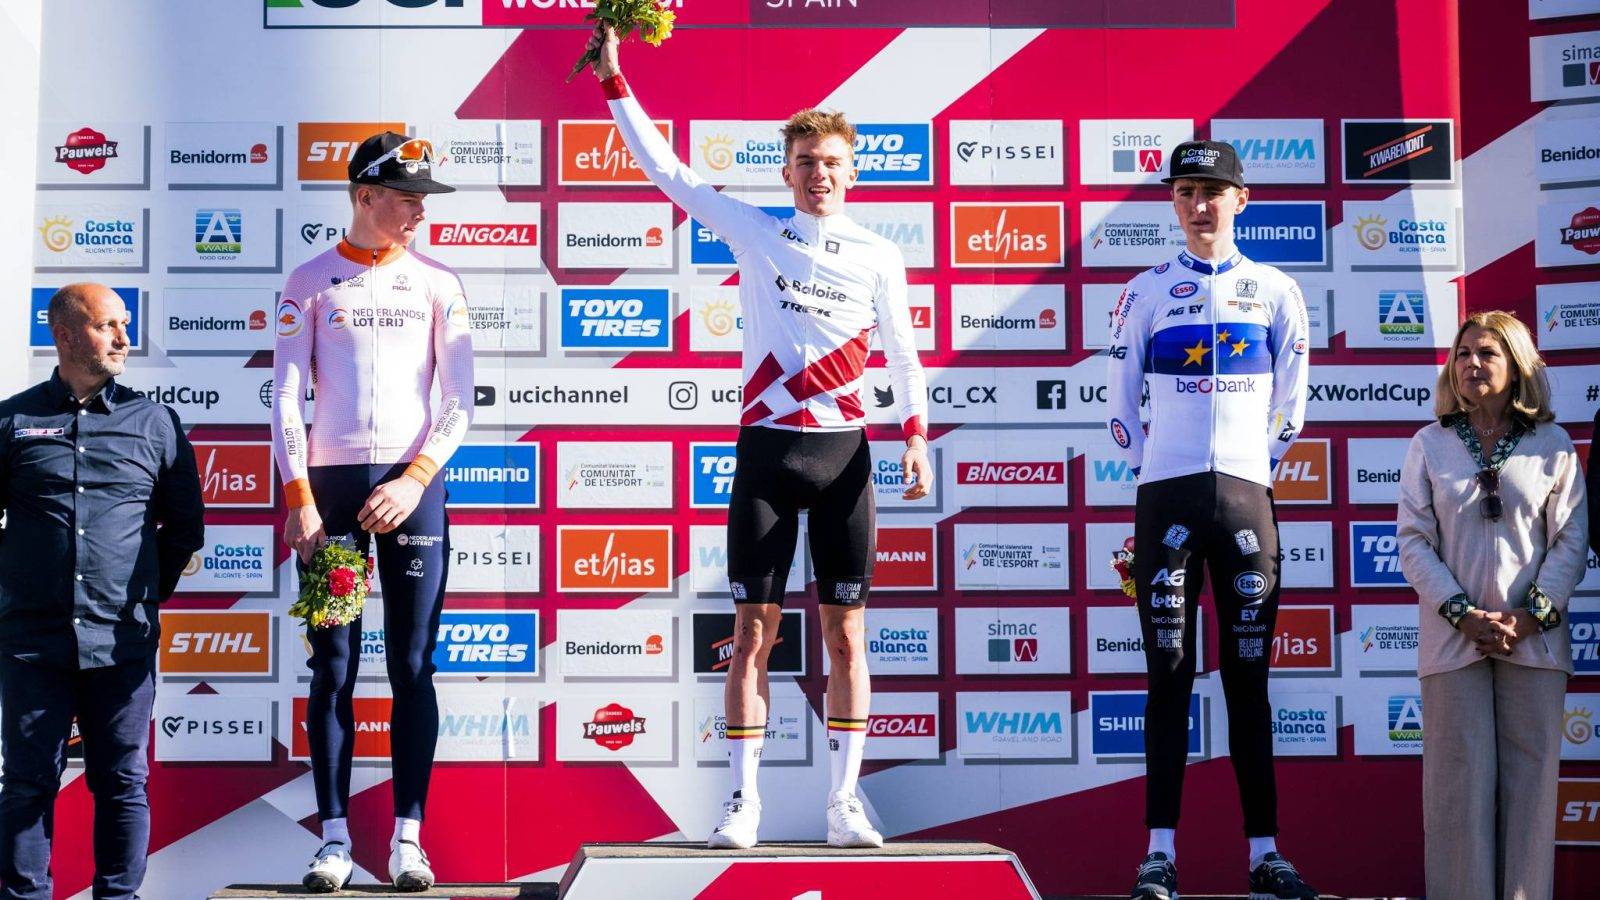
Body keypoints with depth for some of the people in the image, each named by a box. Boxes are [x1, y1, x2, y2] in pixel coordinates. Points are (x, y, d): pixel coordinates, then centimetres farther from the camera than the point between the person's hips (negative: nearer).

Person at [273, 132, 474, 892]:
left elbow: (460, 401, 3)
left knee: (412, 665, 0)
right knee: (333, 666, 1)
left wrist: (415, 479, -9)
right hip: (331, 481, 0)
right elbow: (286, 397, 2)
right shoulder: (311, 282, 7)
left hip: (412, 483, 0)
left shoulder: (438, 283, 9)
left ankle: (408, 837, 3)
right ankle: (334, 837, 5)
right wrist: (299, 498, -7)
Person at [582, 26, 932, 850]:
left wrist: (915, 436, 0)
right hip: (766, 449, -1)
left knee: (845, 634, 3)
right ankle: (743, 801, 9)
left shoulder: (878, 256, 7)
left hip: (845, 455, 1)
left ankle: (844, 802, 11)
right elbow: (664, 168, 6)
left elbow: (902, 352, 12)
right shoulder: (755, 232, 5)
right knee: (754, 631, 2)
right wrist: (614, 80, 2)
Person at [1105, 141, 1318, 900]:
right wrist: (1147, 469, 4)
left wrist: (1260, 467, 6)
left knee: (1248, 677, 5)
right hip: (1166, 496, -1)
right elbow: (1122, 398, 10)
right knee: (1169, 674, 0)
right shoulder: (1146, 292, 6)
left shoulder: (1275, 291, 8)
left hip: (1246, 495, 1)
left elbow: (1290, 402, 12)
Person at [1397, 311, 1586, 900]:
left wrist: (1533, 613, -10)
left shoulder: (1553, 445, 6)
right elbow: (1413, 539, 1)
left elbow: (1571, 539, 3)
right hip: (1453, 638, 0)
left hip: (1535, 639, 0)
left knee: (1529, 778, 1)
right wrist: (1464, 613, -10)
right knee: (1461, 780, -1)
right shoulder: (1430, 445, 6)